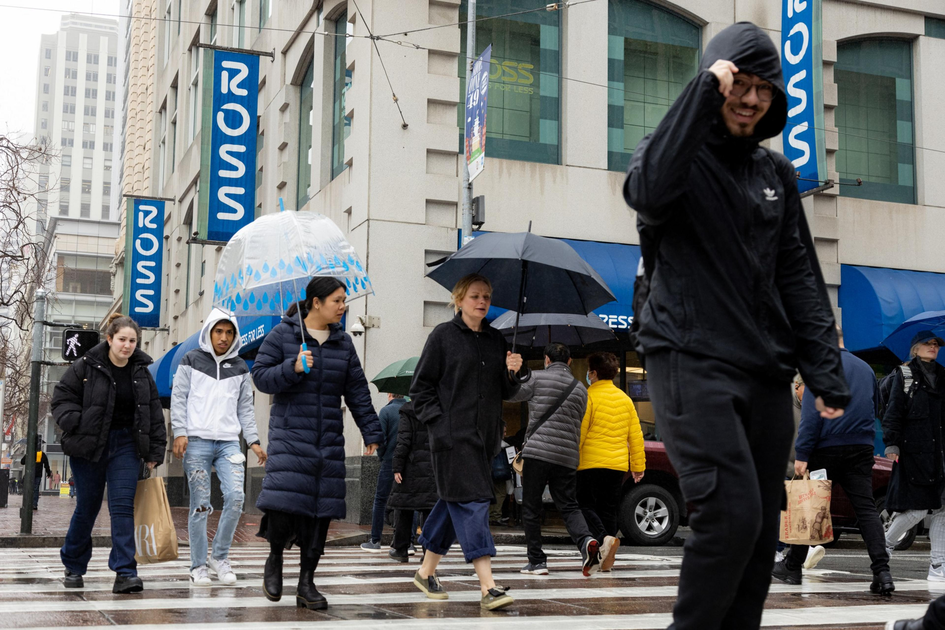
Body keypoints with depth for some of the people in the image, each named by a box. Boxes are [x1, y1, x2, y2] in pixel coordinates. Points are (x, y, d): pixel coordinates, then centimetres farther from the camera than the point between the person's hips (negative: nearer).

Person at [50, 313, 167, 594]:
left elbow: (155, 415, 10)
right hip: (89, 447, -2)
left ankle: (125, 572, -10)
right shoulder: (86, 366, -4)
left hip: (126, 445, 2)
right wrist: (76, 425, -17)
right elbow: (62, 398, -2)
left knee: (123, 507, -9)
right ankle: (73, 566, 28)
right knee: (86, 507, 8)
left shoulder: (142, 373, 6)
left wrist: (154, 453, 6)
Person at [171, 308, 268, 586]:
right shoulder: (191, 361, 7)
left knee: (235, 496, -13)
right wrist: (180, 433, -8)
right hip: (197, 441, -2)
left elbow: (246, 407, 16)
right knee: (200, 504, -4)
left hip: (229, 442, 3)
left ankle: (220, 557, 3)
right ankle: (198, 566, 5)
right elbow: (178, 399, 4)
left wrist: (253, 441, 7)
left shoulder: (240, 368, 15)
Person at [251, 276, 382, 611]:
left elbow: (357, 391, 13)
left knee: (322, 507, 1)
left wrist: (371, 432, 8)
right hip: (290, 432, -4)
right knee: (285, 500, -16)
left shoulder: (343, 342, 11)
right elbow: (260, 376, -3)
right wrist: (293, 368, -19)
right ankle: (275, 558, 13)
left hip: (329, 437, 4)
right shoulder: (282, 335, -1)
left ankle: (306, 583, 10)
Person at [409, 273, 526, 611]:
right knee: (471, 501, -13)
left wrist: (512, 372, -3)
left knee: (454, 502, 13)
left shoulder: (497, 339, 14)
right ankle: (488, 587, -18)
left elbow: (505, 392, 17)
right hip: (453, 434, -6)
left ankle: (426, 571, 28)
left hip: (485, 434, 6)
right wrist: (437, 420, -12)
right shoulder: (443, 335, -1)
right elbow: (421, 386, -1)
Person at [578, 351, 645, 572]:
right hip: (617, 464, 6)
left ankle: (604, 538, -23)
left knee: (585, 505, 2)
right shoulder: (625, 398, 13)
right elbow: (636, 435, 14)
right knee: (608, 510, 10)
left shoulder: (588, 396, -6)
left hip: (590, 463, -5)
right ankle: (606, 560, 8)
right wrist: (638, 466, 18)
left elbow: (578, 432, -12)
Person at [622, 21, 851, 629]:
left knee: (761, 529, 6)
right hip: (690, 360, -6)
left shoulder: (777, 173, 18)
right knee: (731, 512, -19)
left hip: (766, 371, 6)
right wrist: (705, 90, -19)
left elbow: (800, 276, 15)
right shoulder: (676, 153, 3)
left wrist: (827, 372, 5)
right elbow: (648, 191, -23)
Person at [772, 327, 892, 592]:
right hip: (862, 449, 5)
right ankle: (882, 572, -14)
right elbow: (876, 407, 27)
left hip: (828, 447, -5)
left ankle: (793, 566, 16)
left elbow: (811, 414, -12)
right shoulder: (865, 368, 14)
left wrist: (801, 454, -13)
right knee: (866, 508, -1)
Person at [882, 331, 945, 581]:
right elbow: (893, 411, -2)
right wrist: (892, 443, -11)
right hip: (913, 451, -5)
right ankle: (885, 544, 15)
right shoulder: (904, 375, 4)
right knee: (917, 508, -7)